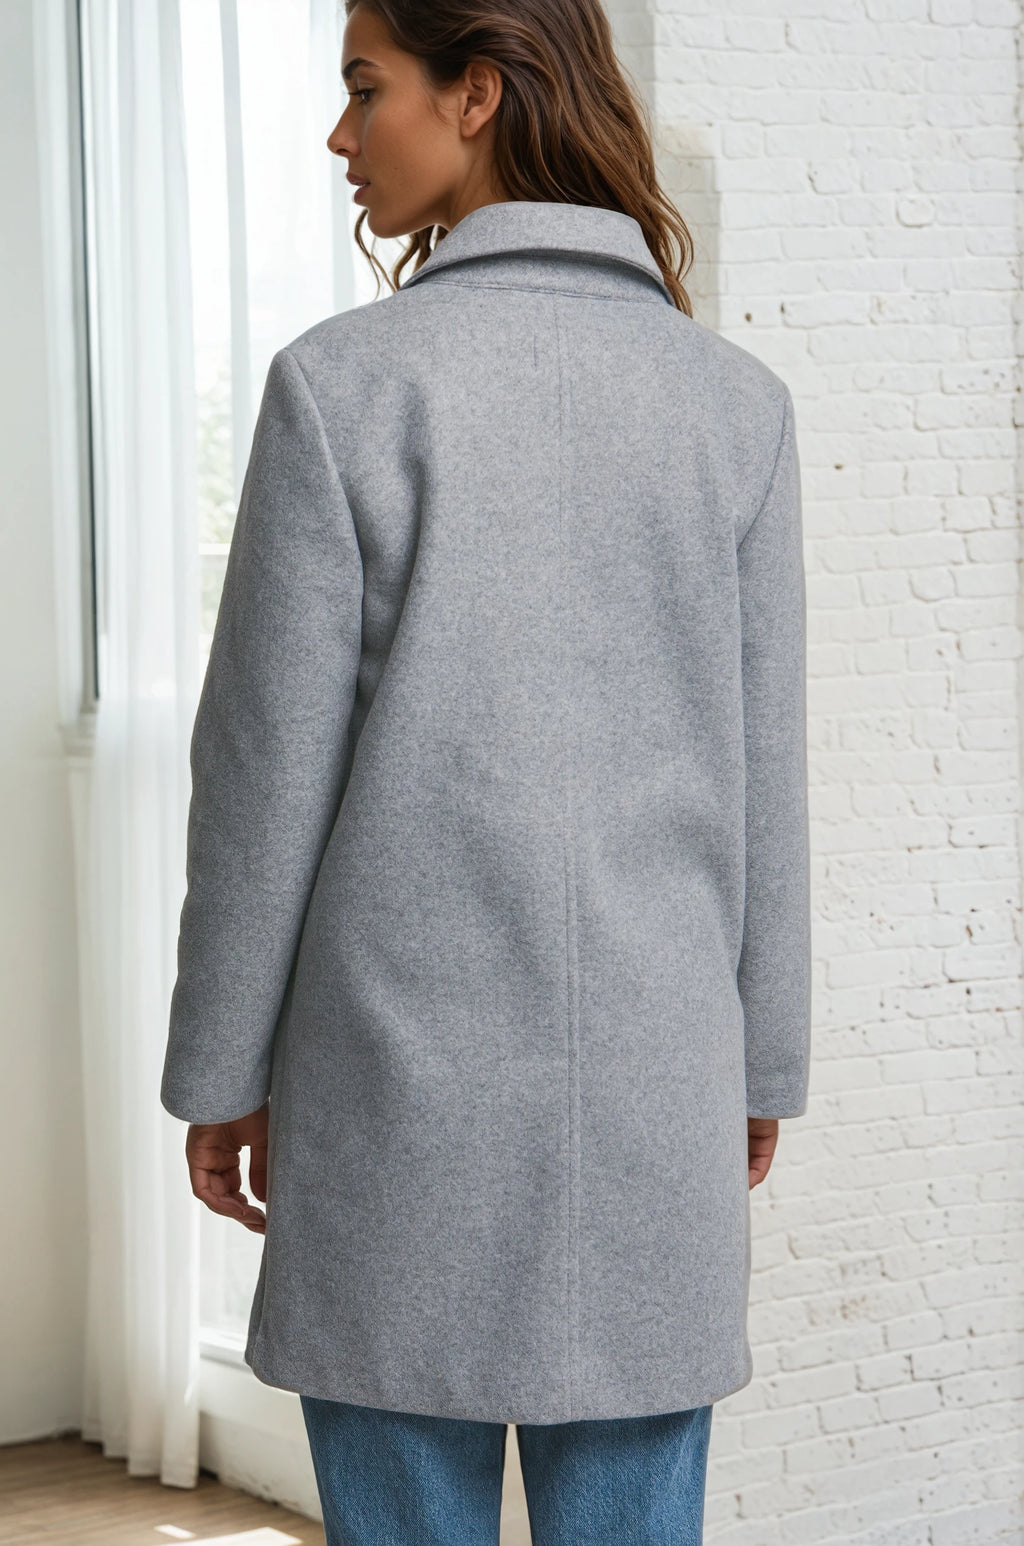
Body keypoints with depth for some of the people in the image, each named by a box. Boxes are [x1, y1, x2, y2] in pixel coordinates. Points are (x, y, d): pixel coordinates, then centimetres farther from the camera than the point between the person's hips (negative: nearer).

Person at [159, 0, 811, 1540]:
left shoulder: (344, 386, -10)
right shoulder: (735, 403, 0)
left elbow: (271, 765, -8)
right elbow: (757, 770, 4)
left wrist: (221, 1069, 2)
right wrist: (763, 1061, 13)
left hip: (407, 1065, -3)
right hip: (647, 1067, 3)